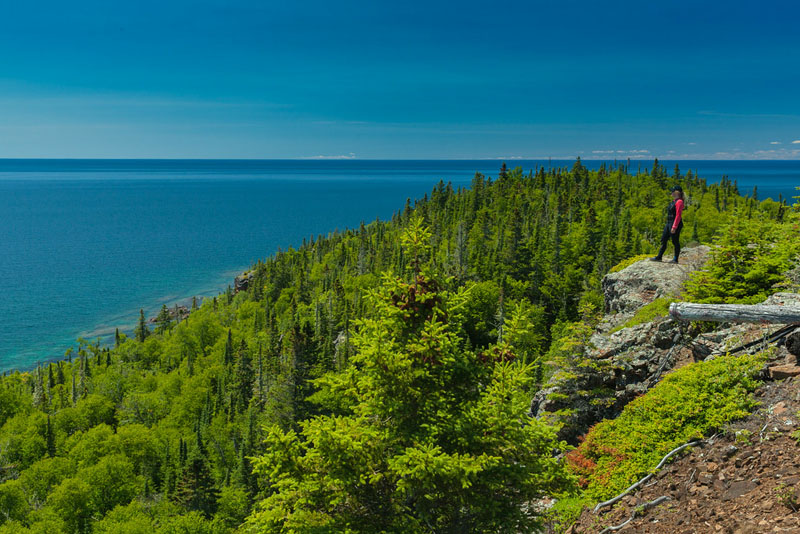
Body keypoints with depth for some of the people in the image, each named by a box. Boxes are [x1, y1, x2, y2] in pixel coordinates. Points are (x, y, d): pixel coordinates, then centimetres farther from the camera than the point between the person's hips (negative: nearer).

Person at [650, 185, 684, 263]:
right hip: (669, 223, 10)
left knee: (675, 242, -1)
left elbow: (678, 215, -20)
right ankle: (659, 257, 14)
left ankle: (675, 259, 8)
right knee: (663, 240, 10)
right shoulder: (674, 201, 15)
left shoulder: (679, 202, -15)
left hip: (675, 224, -10)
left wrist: (674, 227, -24)